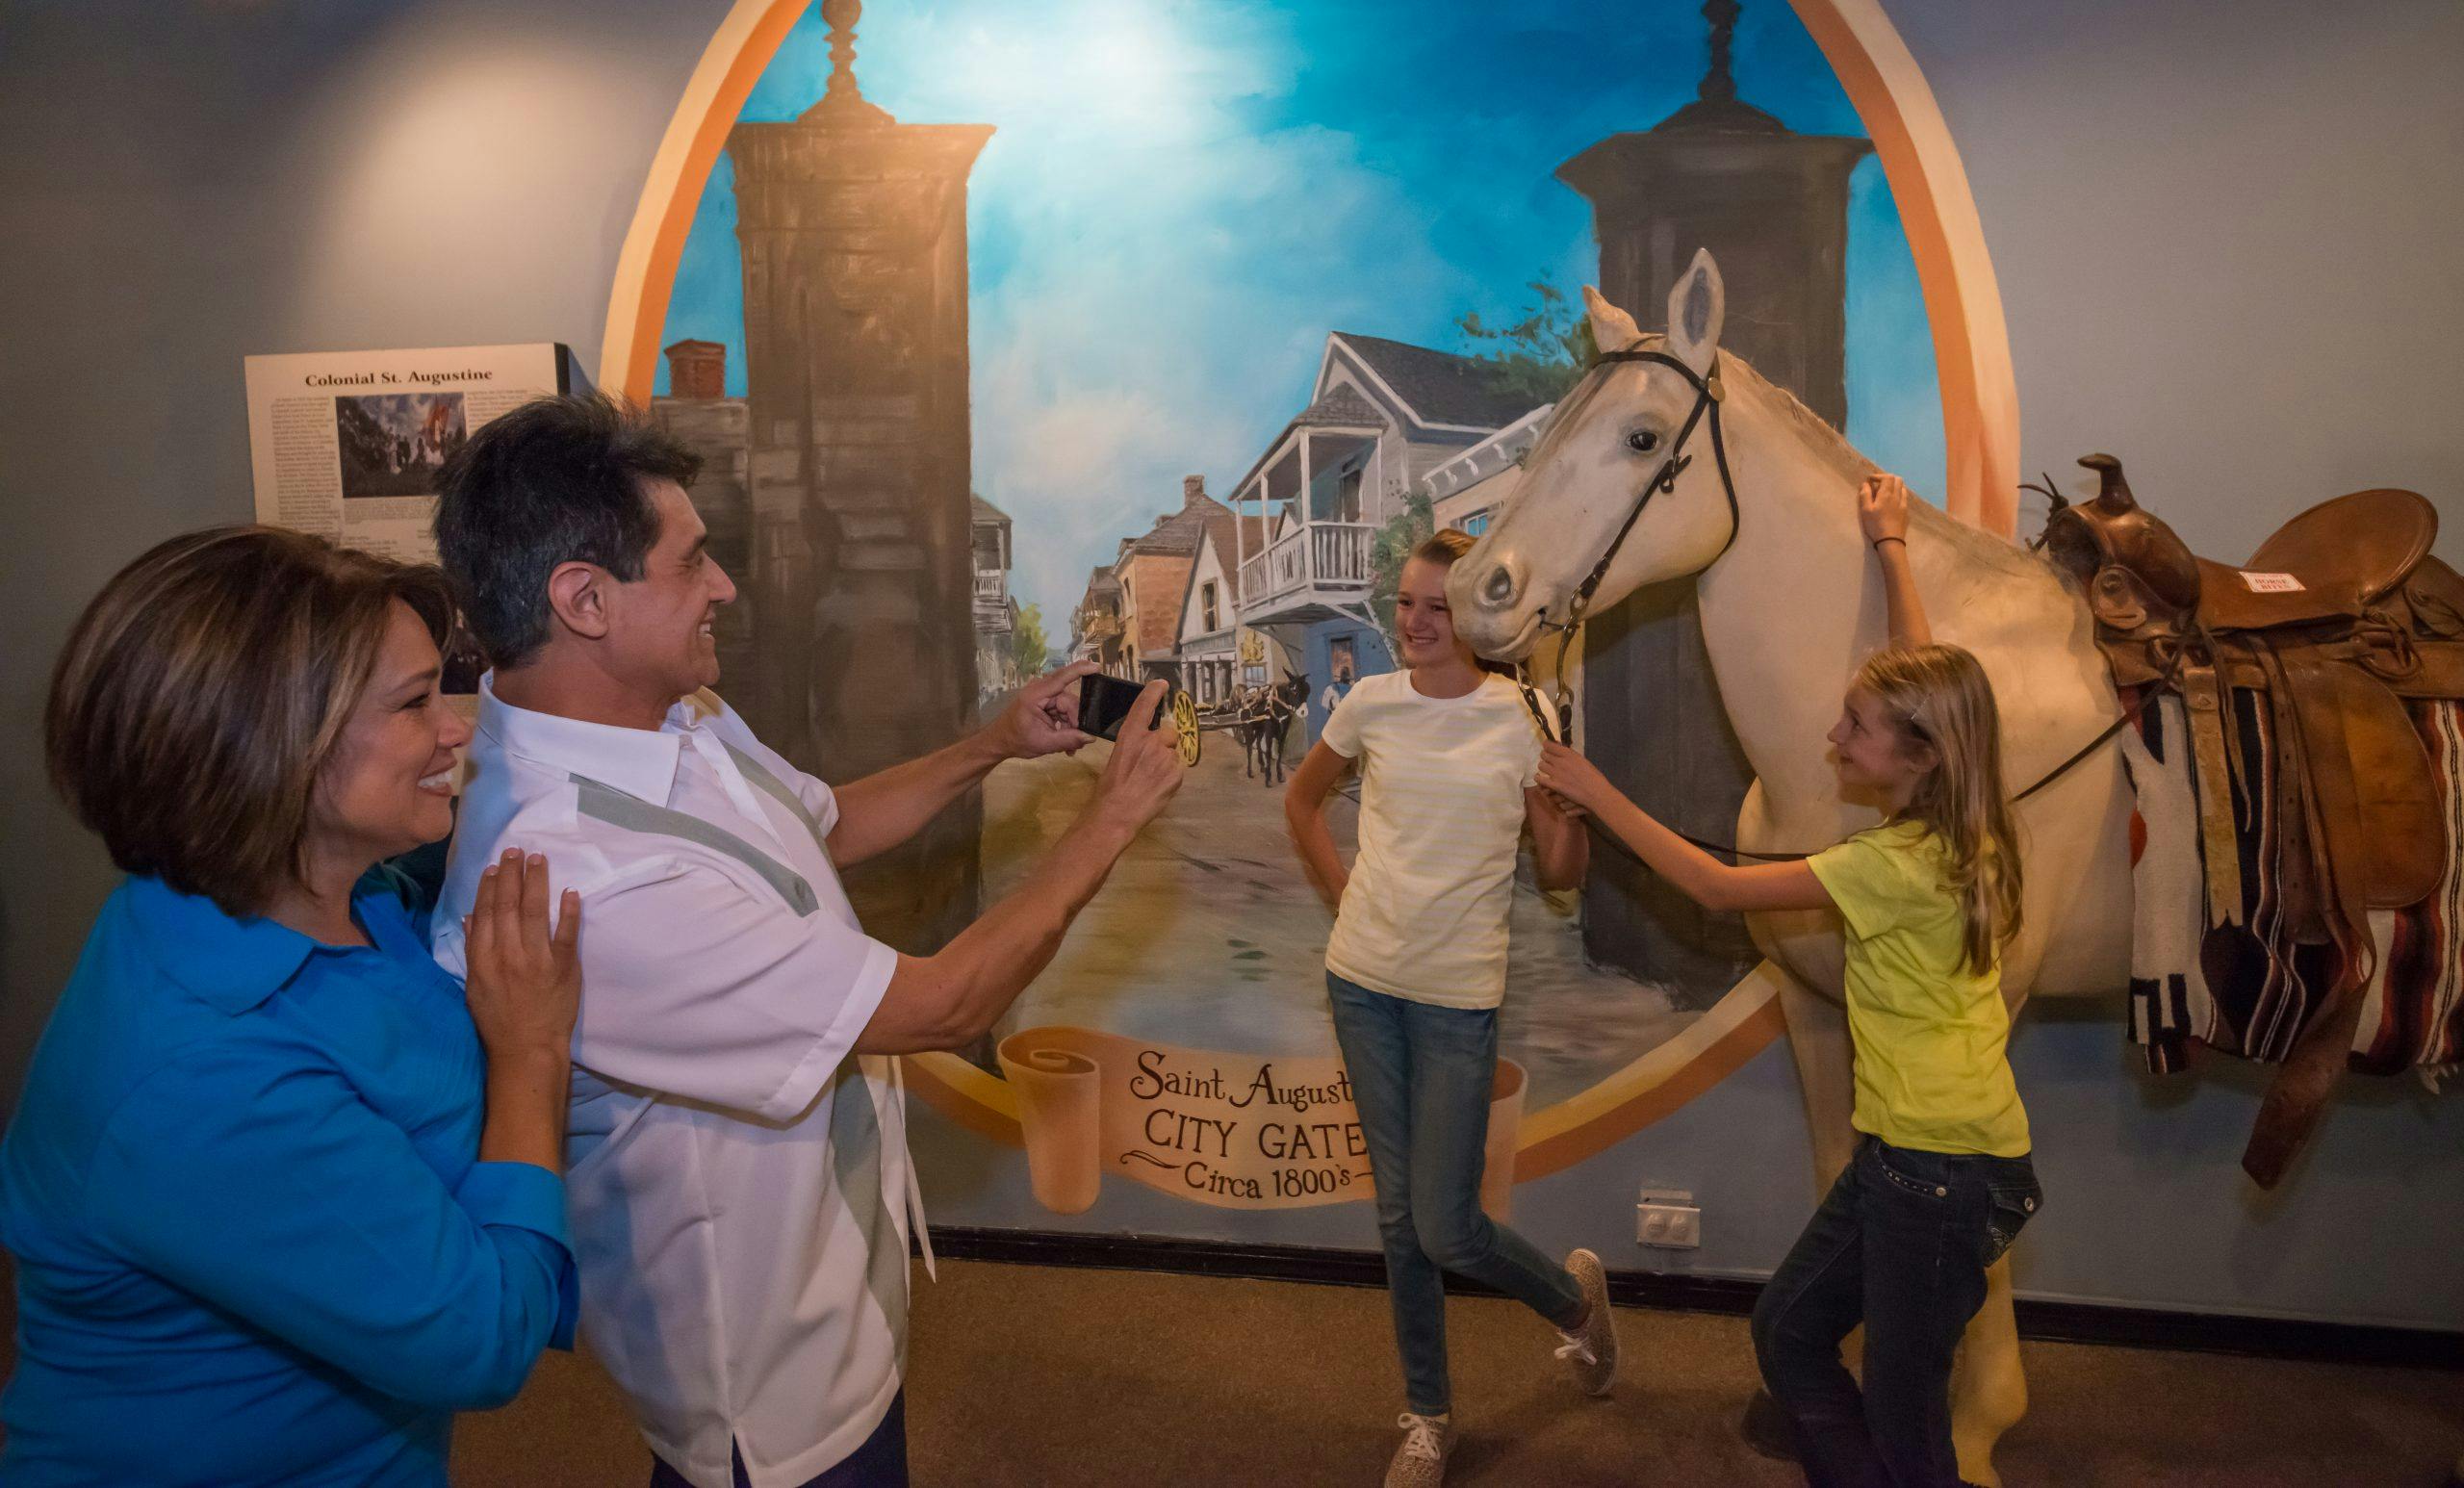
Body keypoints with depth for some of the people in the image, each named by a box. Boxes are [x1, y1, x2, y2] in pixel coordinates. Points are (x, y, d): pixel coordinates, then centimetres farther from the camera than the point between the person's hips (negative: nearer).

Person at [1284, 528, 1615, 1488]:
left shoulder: (1521, 720, -7)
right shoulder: (1371, 703, -1)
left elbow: (1560, 874, -3)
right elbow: (1301, 801, 16)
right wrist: (1343, 896, 6)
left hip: (1457, 994, -3)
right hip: (1363, 979, 3)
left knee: (1445, 1231, -1)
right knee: (1400, 1217, 13)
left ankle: (1575, 1293, 31)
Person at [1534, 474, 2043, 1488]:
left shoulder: (1903, 862, -23)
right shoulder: (1957, 829, 2)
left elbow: (1720, 887, -18)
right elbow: (1926, 671, 16)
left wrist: (1600, 797, -10)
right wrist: (1890, 546, 26)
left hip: (1942, 1170, -9)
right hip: (1903, 1152, 9)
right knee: (1785, 1331, 16)